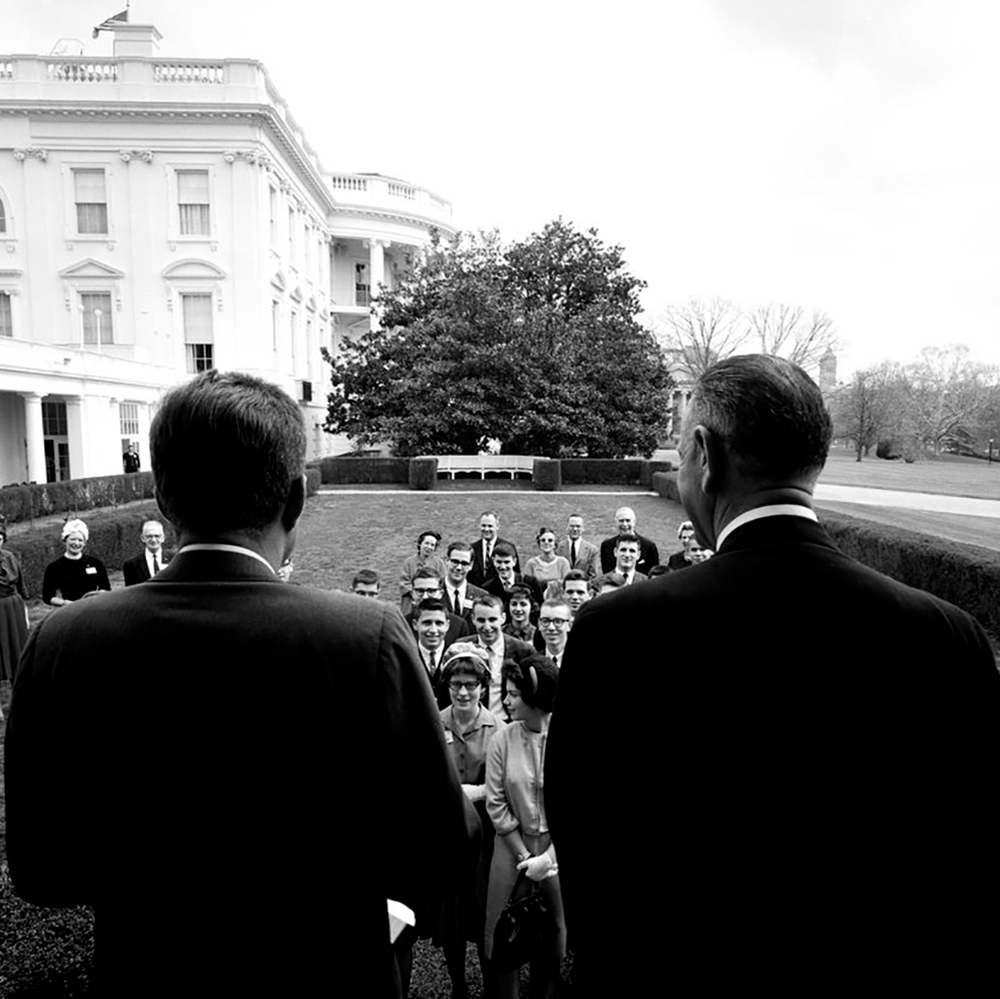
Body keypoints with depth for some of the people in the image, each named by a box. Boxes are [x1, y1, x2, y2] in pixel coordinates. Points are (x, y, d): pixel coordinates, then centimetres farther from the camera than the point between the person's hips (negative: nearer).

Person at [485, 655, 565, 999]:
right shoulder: (503, 739, -11)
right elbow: (496, 804, -6)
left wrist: (549, 857, -13)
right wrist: (525, 856, -8)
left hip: (558, 848, 0)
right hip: (513, 845, 1)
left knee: (553, 933, 13)